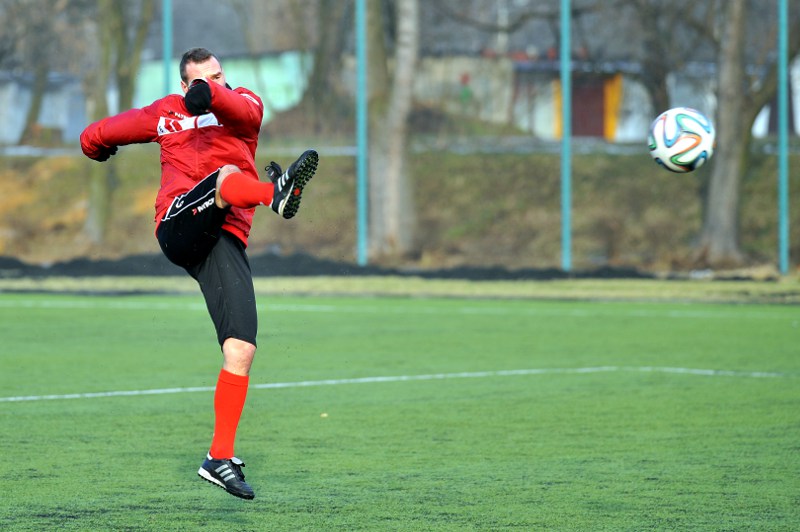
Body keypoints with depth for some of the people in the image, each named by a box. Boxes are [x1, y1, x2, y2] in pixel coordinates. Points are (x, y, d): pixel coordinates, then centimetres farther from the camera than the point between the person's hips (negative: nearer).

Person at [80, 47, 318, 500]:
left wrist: (211, 92, -30)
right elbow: (96, 137, 33)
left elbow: (247, 112, -13)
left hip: (226, 244, 1)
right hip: (180, 225, -1)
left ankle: (221, 457, -5)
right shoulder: (166, 114, 20)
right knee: (226, 176, -31)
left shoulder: (241, 102, 16)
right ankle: (276, 193, -67)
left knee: (242, 351, -10)